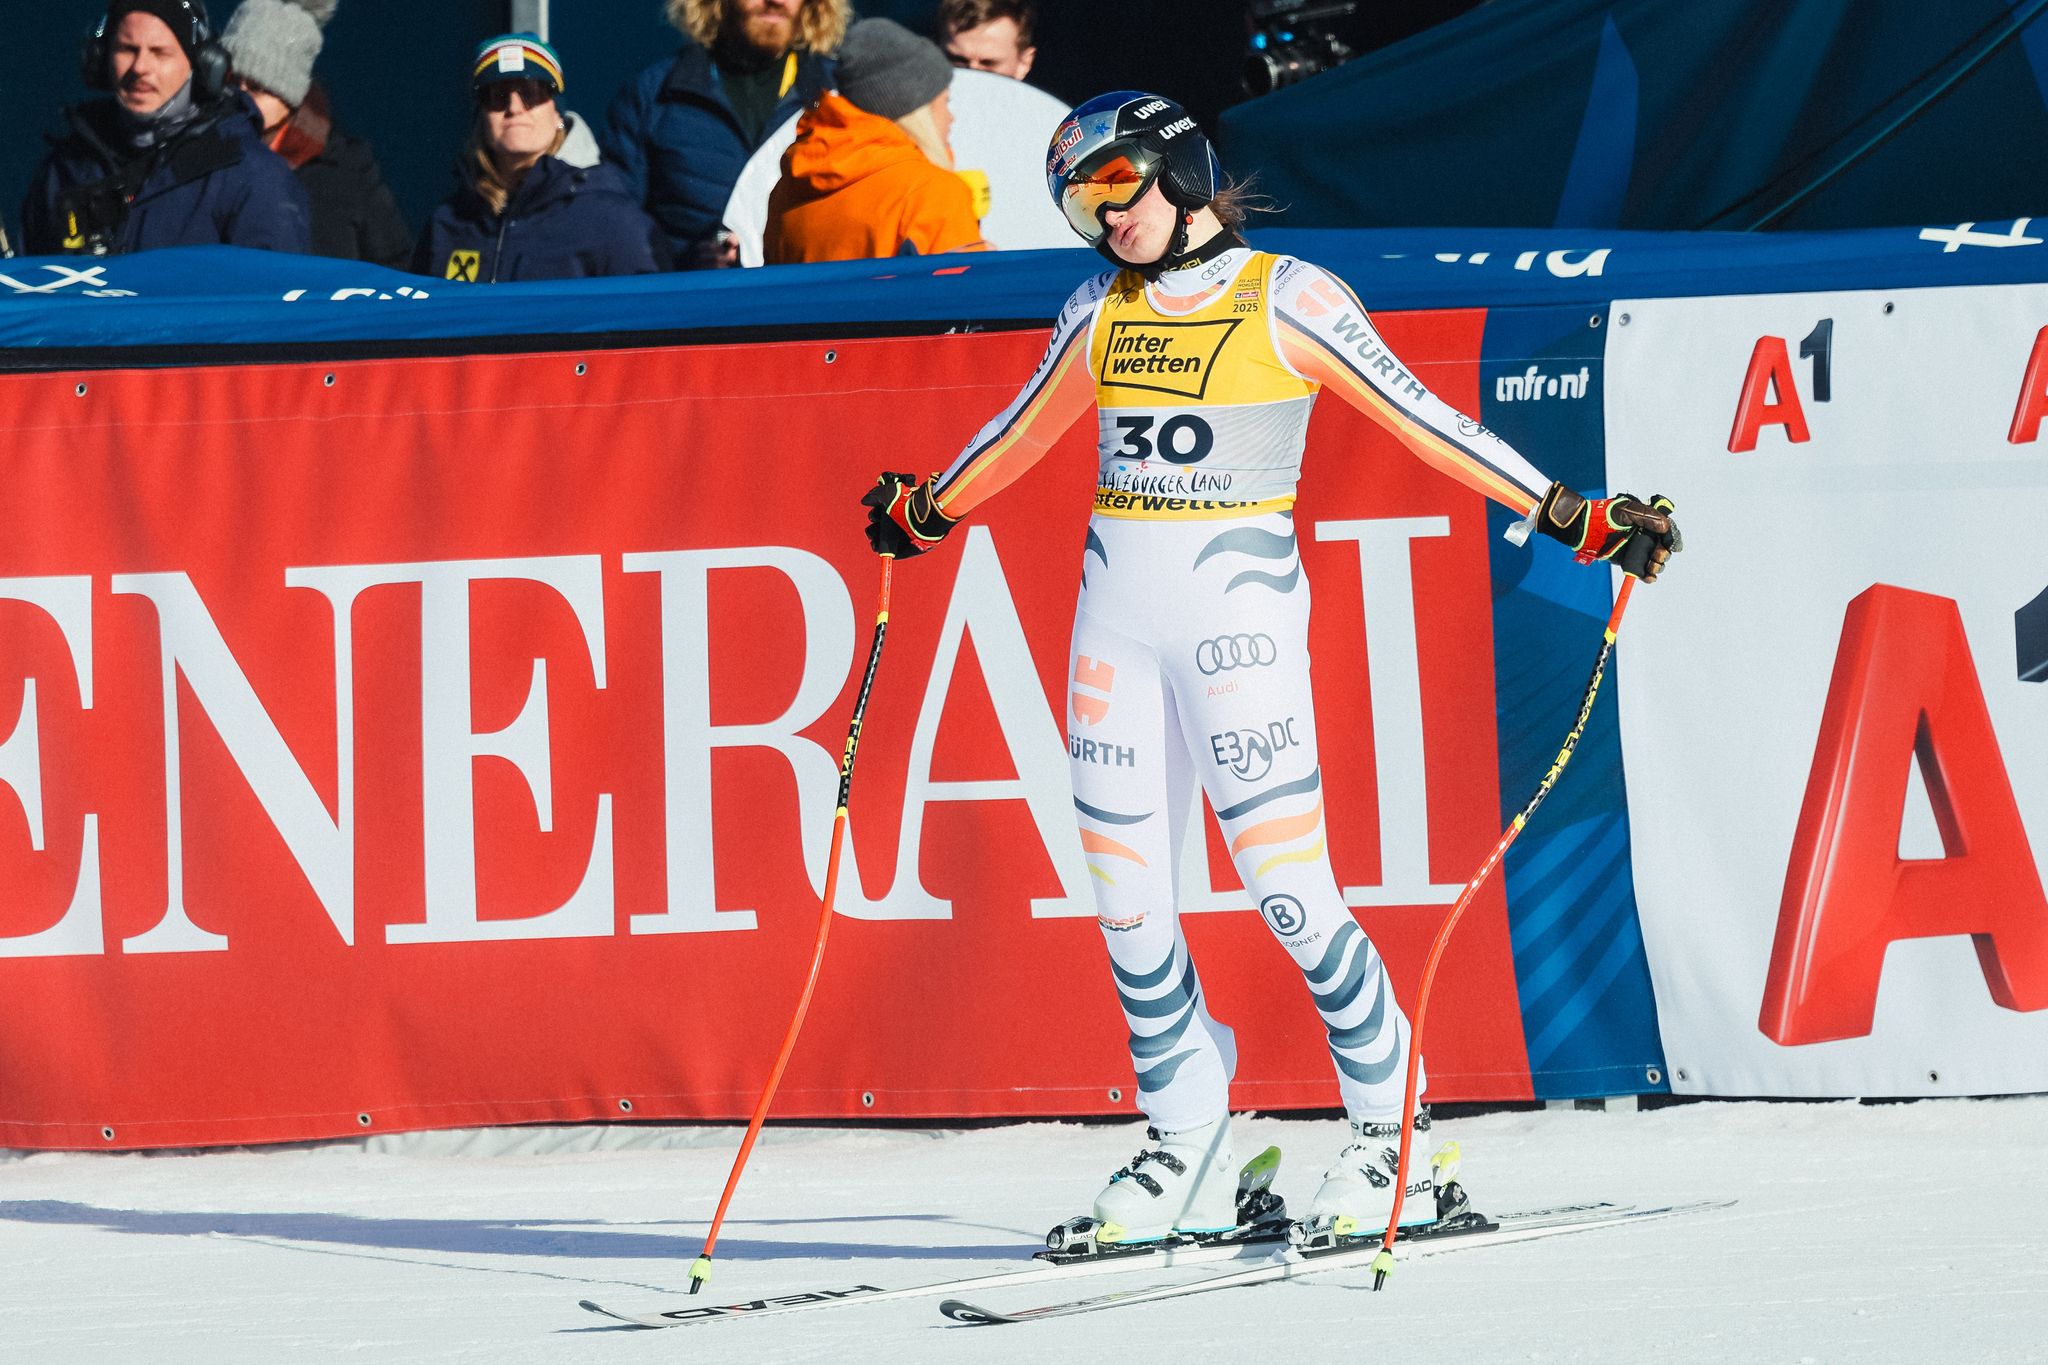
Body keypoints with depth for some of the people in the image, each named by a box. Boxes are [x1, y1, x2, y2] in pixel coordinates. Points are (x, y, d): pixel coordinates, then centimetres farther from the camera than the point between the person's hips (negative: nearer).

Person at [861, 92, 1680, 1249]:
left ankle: (1392, 1141, 5)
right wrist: (926, 511, 39)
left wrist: (1573, 517, -11)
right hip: (1118, 606, 6)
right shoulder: (1102, 312, 10)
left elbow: (1422, 420, -6)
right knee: (1125, 893, 2)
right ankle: (1190, 1153, 13)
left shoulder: (1286, 300, -6)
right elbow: (1027, 431, 27)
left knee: (1292, 892, -9)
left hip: (1238, 602, -6)